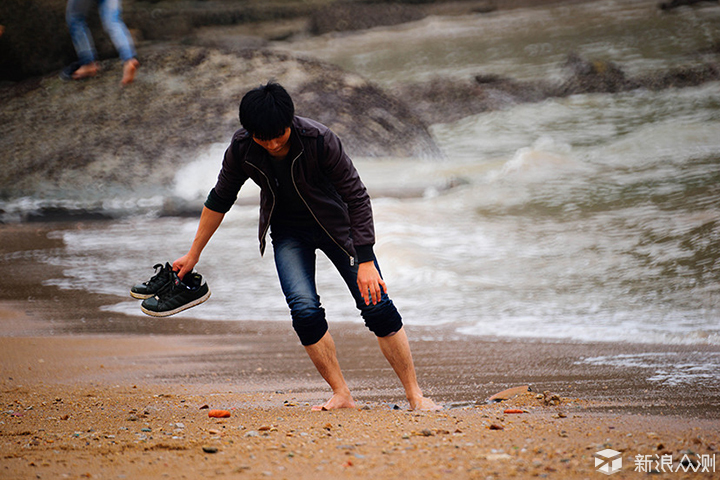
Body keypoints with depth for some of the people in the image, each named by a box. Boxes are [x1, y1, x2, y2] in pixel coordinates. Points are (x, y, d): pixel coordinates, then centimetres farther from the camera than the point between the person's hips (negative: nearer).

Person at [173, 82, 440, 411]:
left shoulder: (320, 140, -30)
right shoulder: (241, 150, -19)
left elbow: (356, 197, -23)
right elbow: (220, 199, -1)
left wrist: (366, 262, -26)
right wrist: (193, 255, 4)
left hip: (335, 225, -2)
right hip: (288, 233, 2)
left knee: (376, 305, -10)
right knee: (304, 310, -19)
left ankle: (415, 394, -1)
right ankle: (341, 394, -8)